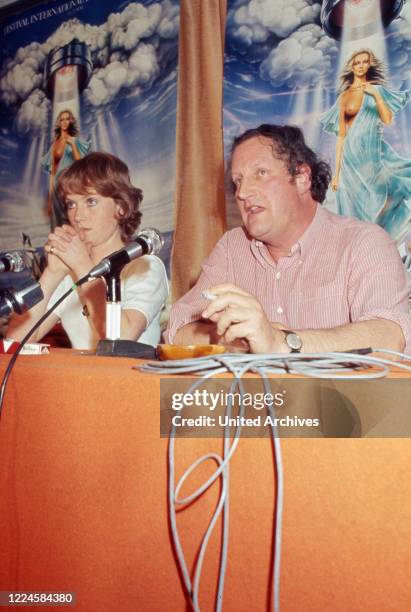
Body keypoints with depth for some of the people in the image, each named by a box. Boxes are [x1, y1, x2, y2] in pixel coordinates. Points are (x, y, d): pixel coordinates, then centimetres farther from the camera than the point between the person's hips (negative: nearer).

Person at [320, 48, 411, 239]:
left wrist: (375, 94, -13)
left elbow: (387, 120, -2)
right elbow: (341, 135, 5)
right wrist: (336, 173, 0)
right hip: (352, 156, -1)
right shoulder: (344, 95, 8)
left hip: (376, 154, 2)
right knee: (357, 212, -2)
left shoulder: (378, 90, 11)